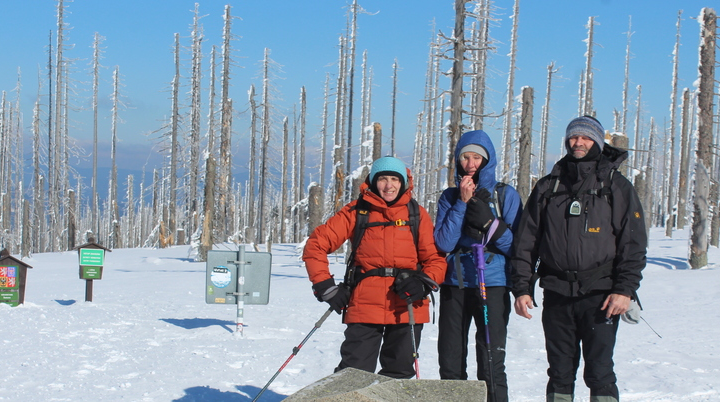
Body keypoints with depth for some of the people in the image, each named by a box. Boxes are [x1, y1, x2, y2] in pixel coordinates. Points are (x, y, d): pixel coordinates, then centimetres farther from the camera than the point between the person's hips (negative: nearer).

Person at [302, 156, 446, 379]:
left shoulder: (417, 214, 7)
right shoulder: (357, 211, 3)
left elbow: (435, 258, 7)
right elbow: (316, 244, 4)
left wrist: (424, 283, -13)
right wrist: (326, 287, -3)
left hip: (407, 309, 2)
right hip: (364, 308, -2)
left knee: (399, 374, 10)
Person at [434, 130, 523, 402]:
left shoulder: (506, 195, 4)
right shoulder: (450, 197, 9)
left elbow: (516, 246, -2)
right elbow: (443, 243, -4)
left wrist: (488, 222, -16)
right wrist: (462, 202, -9)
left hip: (492, 286, -3)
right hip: (454, 287, 3)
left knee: (491, 365, -7)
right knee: (450, 365, 7)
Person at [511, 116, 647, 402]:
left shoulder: (617, 187, 5)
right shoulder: (548, 187, 13)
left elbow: (633, 243, 0)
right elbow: (526, 241, 12)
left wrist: (625, 289, -11)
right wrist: (522, 287, 4)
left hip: (600, 295, -3)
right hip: (556, 294, 3)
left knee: (599, 371, -4)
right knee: (560, 370, 8)